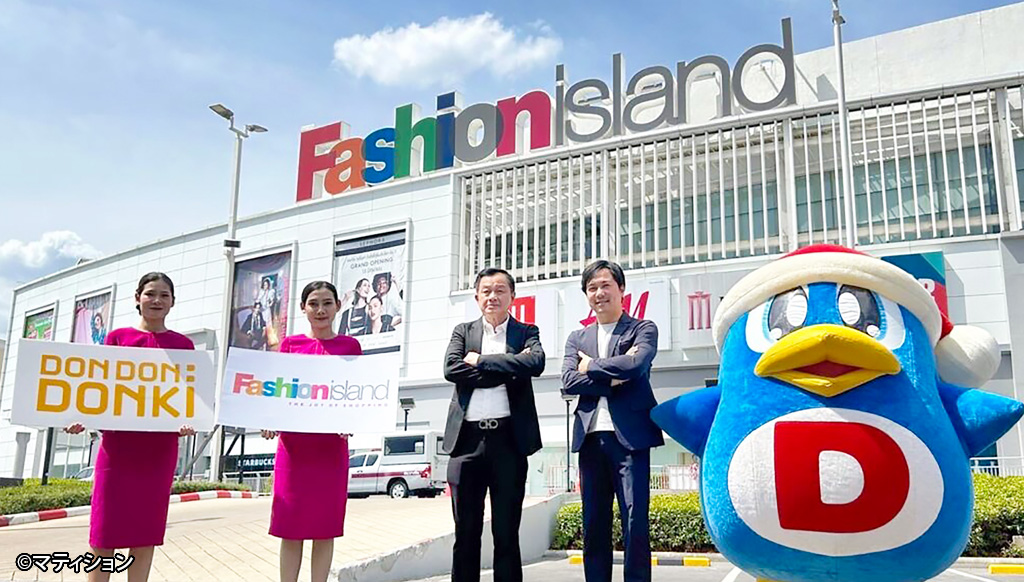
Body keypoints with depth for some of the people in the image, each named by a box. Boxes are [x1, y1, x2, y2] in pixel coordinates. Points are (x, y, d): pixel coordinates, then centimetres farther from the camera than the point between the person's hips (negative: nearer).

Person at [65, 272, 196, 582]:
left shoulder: (182, 344, 7)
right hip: (117, 443, 0)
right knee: (105, 530, 1)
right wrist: (82, 417, -11)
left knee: (146, 530, 6)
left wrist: (188, 422, -14)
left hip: (160, 447, 0)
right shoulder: (117, 337, 7)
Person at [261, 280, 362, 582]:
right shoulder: (290, 344, 10)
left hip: (331, 444, -1)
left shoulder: (349, 346, 6)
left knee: (324, 527, 5)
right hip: (292, 443, 1)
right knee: (290, 526, 4)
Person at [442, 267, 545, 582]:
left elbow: (536, 363, -12)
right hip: (467, 438, 1)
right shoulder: (463, 331, 14)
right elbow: (451, 369, -4)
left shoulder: (526, 332, 10)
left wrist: (480, 361, -8)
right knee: (466, 532, 7)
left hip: (509, 437, -1)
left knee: (507, 532, 5)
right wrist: (506, 370, -8)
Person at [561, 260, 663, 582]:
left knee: (635, 521, -5)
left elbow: (636, 365, -14)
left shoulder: (643, 329, 6)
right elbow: (568, 382, 2)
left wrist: (591, 367, -3)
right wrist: (612, 379, -8)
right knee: (594, 524, 8)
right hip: (590, 437, 4)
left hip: (630, 435, -4)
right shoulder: (577, 338, 17)